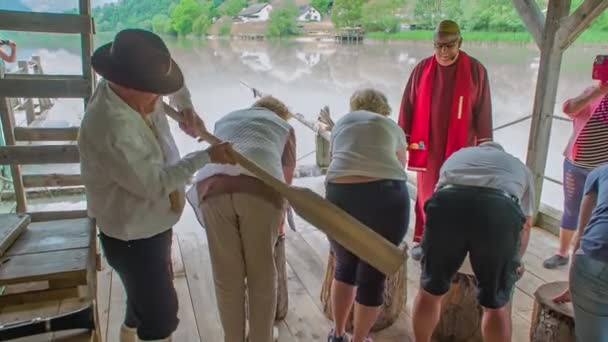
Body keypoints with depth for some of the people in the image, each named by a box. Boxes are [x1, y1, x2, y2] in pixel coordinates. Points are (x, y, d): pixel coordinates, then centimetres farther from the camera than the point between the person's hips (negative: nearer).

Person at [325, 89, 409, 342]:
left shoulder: (342, 122, 27)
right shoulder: (393, 128, 25)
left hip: (340, 195, 2)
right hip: (386, 197, -1)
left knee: (344, 267, 25)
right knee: (373, 276, 15)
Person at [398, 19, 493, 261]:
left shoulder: (475, 70, -3)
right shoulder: (422, 69, 0)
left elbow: (482, 110, 0)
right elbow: (408, 105, 4)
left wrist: (484, 145, -2)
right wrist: (403, 139, 1)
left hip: (460, 147, -1)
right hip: (427, 146, 1)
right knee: (426, 193, 6)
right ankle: (421, 240, 17)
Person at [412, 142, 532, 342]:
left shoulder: (457, 155, 42)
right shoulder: (520, 167, 40)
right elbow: (525, 224, 41)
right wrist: (514, 262, 58)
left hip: (447, 203, 1)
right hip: (502, 211, 0)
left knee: (430, 290, 21)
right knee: (496, 303, 18)